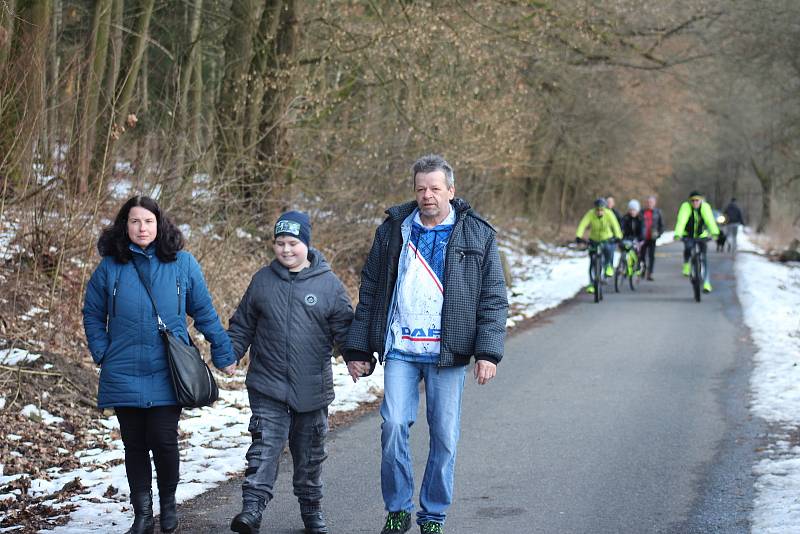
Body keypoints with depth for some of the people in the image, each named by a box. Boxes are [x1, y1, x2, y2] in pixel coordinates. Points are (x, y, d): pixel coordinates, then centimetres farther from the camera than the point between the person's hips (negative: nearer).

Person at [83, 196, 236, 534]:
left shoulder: (183, 264, 0)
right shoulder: (110, 267, 2)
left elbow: (204, 312, 5)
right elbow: (92, 315, 12)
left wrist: (223, 354, 5)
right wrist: (102, 353, 1)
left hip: (167, 375, -2)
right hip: (124, 375, 2)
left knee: (164, 441, -5)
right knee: (135, 445, 8)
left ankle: (168, 503, 20)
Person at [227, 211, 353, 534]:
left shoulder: (328, 283, 0)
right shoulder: (263, 280, 5)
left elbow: (344, 328, 2)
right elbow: (243, 325, 12)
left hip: (312, 388, 0)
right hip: (268, 387, 0)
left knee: (310, 453, 12)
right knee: (264, 447, -10)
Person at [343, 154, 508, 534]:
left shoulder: (477, 235, 2)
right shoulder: (393, 230, 7)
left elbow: (493, 299, 2)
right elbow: (369, 292, 11)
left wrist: (488, 352, -8)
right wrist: (358, 349, 7)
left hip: (447, 354, -1)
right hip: (399, 350, 1)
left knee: (444, 436, 4)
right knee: (394, 425, -10)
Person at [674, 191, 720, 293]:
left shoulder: (705, 207, -18)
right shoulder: (685, 207, -21)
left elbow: (710, 220, -32)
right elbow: (681, 221, -32)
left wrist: (715, 233, -49)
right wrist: (677, 234, -48)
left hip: (701, 235, 1)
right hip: (688, 235, -1)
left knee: (703, 258, -10)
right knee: (688, 247, -32)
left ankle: (706, 283, -6)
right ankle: (687, 265, -2)